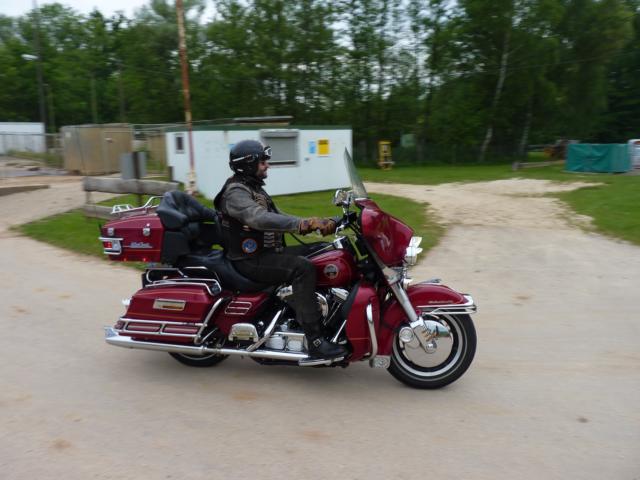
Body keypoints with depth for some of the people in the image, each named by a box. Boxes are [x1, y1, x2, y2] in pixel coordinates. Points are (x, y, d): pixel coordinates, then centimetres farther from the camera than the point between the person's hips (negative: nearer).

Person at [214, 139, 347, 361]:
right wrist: (301, 223, -43)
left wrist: (313, 223, 2)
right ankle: (315, 340, -28)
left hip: (265, 252, 10)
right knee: (303, 268, -29)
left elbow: (277, 217, 15)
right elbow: (259, 218, -35)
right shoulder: (236, 192, -15)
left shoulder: (253, 188, 17)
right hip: (250, 260, -10)